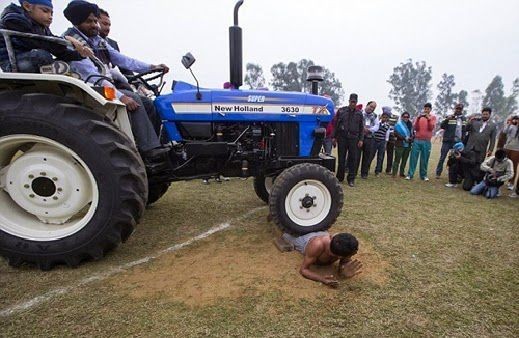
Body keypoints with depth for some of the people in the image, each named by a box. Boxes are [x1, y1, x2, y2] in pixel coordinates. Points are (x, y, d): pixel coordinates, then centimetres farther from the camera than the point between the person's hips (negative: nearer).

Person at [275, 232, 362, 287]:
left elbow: (340, 270, -27)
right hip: (307, 240, -3)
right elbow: (303, 270, -41)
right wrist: (323, 279, -57)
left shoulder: (345, 247, -40)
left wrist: (344, 273, -51)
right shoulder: (317, 245, -51)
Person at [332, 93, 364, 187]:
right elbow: (336, 124, 5)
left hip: (353, 138, 1)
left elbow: (361, 127, 10)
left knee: (353, 159, 2)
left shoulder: (359, 113, 9)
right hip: (342, 138, -1)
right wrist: (334, 137, 1)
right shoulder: (341, 111, 4)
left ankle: (351, 179, 10)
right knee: (341, 159, 4)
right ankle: (339, 177, 15)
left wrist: (361, 139, 2)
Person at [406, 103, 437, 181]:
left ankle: (423, 175, 8)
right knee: (413, 157, -2)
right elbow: (414, 128, -1)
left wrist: (428, 119, -17)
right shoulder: (419, 116, 10)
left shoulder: (433, 117, 7)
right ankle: (410, 174, 0)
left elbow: (431, 128, -6)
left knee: (424, 159, 1)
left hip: (427, 141, 0)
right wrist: (418, 118, -13)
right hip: (417, 140, 1)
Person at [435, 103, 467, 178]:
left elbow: (465, 130, 16)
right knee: (442, 158, 0)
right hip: (447, 141, -3)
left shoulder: (464, 119, 12)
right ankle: (438, 173, 6)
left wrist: (463, 140, 9)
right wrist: (447, 119, -26)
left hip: (457, 142, 3)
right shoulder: (449, 117, 1)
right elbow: (441, 126, -11)